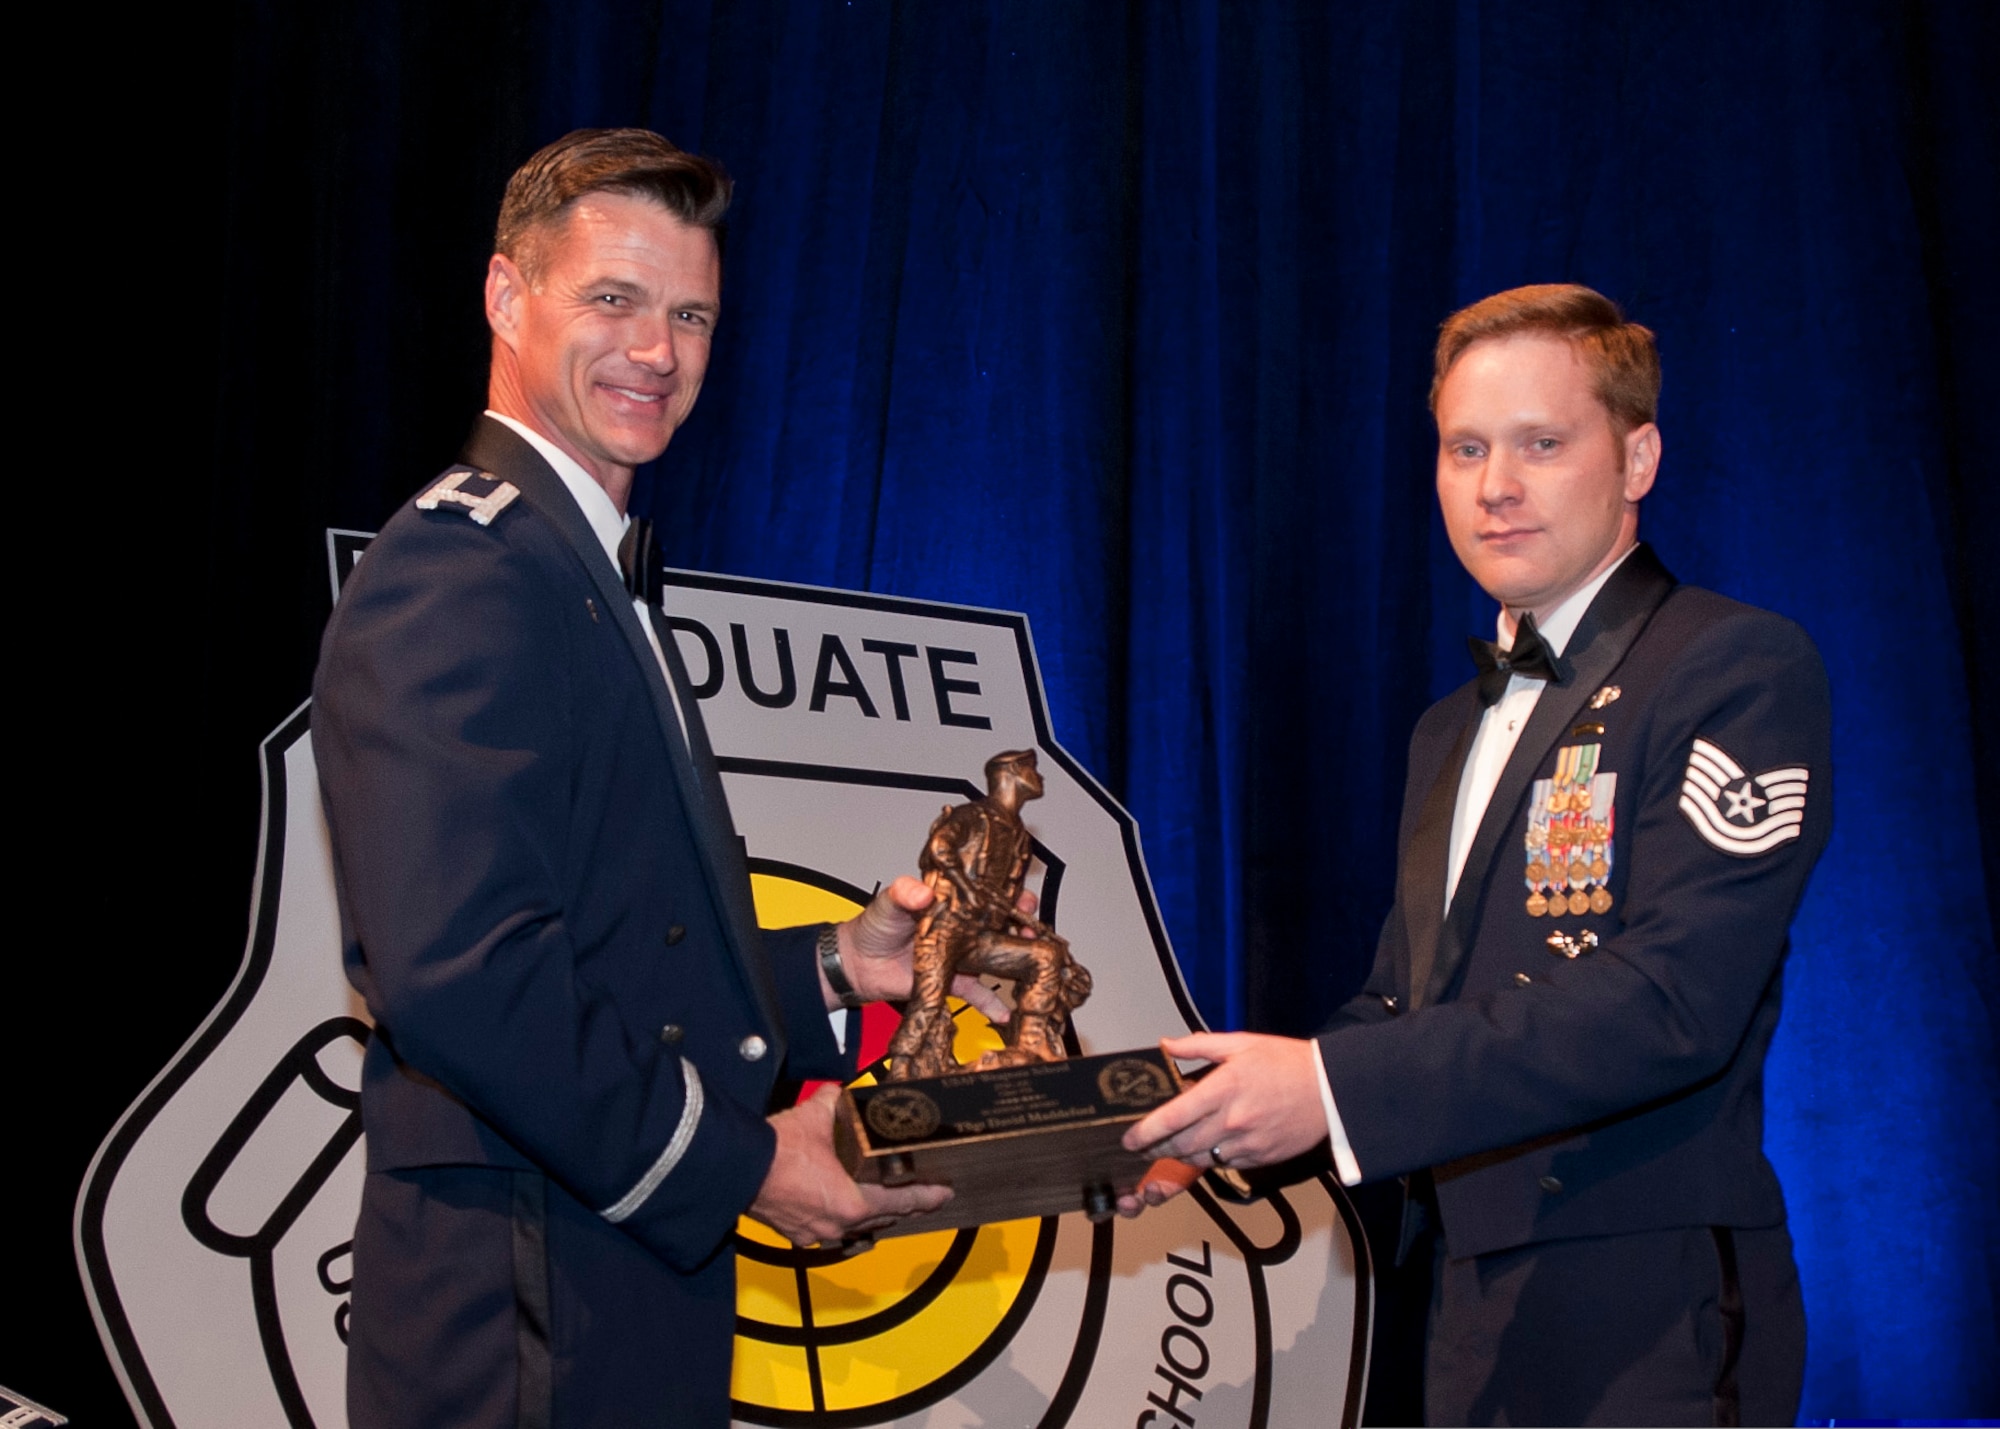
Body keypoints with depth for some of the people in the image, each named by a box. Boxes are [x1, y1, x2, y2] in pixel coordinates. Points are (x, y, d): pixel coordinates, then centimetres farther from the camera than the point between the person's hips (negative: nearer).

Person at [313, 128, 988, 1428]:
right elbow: (459, 970, -25)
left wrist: (838, 966, 7)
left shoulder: (592, 577, 17)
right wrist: (738, 1162, -18)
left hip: (632, 1299, 10)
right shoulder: (462, 569, -15)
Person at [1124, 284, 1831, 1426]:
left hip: (1646, 1330, -7)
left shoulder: (1741, 670, -8)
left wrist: (1333, 1086, -25)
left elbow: (1673, 999, -20)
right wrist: (1216, 1126, -1)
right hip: (1473, 1324, 7)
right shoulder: (1453, 731, 18)